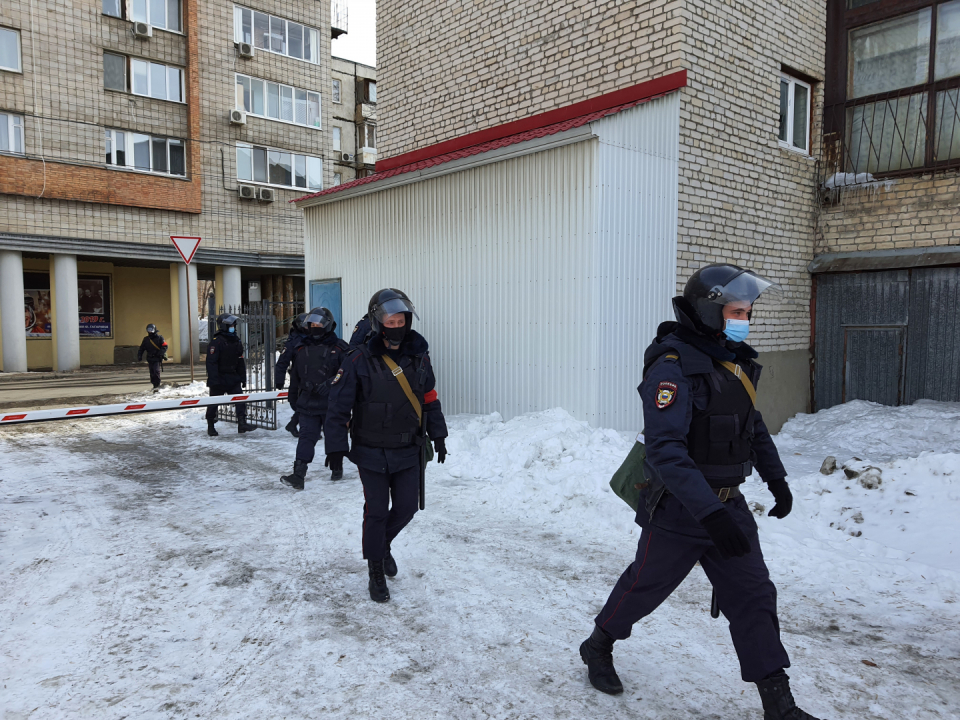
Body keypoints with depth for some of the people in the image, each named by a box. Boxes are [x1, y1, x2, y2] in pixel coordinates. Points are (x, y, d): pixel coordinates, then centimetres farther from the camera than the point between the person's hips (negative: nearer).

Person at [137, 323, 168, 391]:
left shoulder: (159, 338, 2)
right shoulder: (146, 339, 13)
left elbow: (165, 346, -3)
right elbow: (141, 349, 16)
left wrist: (160, 353, -19)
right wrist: (139, 356, 1)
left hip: (157, 358, -4)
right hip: (150, 359, 4)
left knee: (157, 372, -17)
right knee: (152, 374, 6)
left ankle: (157, 386, -19)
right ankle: (155, 386, 18)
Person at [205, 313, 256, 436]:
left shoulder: (237, 342, 9)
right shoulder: (216, 342, -14)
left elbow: (240, 361, 15)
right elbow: (211, 362, -18)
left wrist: (243, 377, 13)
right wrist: (213, 379, -22)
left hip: (233, 377, 6)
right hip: (219, 379, -6)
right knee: (214, 403, 7)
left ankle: (242, 424, -6)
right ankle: (210, 427, 20)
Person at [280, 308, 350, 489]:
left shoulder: (339, 348, -5)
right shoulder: (302, 348, 10)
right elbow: (295, 373, 20)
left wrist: (330, 383, -17)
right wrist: (293, 391, 23)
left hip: (331, 404, -3)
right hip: (308, 404, 3)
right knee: (306, 438, -6)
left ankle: (336, 469, 30)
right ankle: (298, 475, -11)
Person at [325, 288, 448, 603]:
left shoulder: (419, 356, 0)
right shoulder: (359, 360, -14)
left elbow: (429, 397, 11)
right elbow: (338, 406, -12)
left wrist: (437, 435, 12)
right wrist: (336, 446, -15)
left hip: (408, 451, 4)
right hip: (371, 452, -4)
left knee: (406, 507, 8)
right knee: (376, 512, 4)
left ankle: (382, 543, 39)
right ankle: (376, 574, 22)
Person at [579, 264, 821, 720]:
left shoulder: (734, 361, 5)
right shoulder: (674, 368, -23)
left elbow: (753, 425, 21)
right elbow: (665, 450, -32)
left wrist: (776, 478, 20)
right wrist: (710, 512, -37)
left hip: (727, 504, 7)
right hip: (678, 509, -7)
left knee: (753, 595, 7)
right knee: (644, 586, 11)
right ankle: (598, 647, 37)